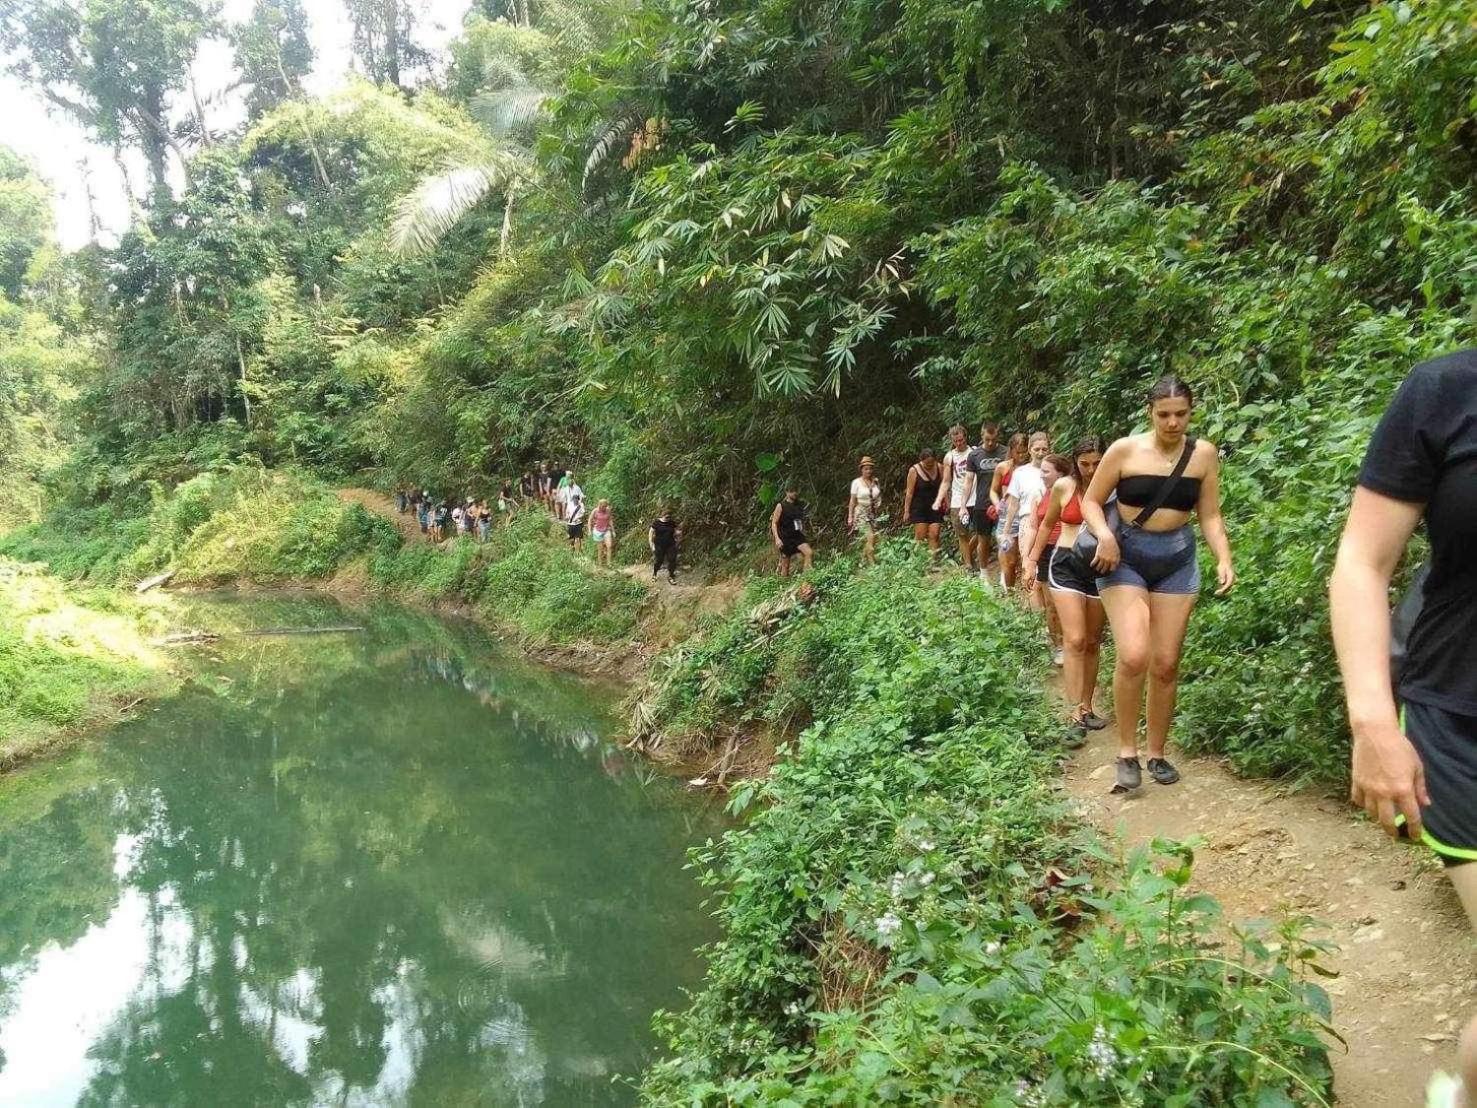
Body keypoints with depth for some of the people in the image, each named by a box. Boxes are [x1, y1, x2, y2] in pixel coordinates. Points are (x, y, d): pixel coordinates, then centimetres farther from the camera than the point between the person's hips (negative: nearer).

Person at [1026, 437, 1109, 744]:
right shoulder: (1064, 486, -2)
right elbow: (1048, 524, 12)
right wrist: (1032, 559, 13)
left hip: (1102, 567, 1)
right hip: (1066, 564, -1)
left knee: (1093, 642, 11)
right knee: (1075, 641, -11)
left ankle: (1087, 706, 24)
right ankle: (1076, 715, -10)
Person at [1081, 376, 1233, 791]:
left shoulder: (1204, 454, 2)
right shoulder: (1125, 450, -6)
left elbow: (1210, 515, 6)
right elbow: (1091, 502, 1)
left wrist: (1224, 558, -9)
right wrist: (1104, 534, -17)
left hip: (1178, 561, 3)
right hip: (1125, 557, -3)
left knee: (1165, 663, 3)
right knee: (1133, 656, -18)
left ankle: (1157, 753, 19)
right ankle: (1127, 752, -2)